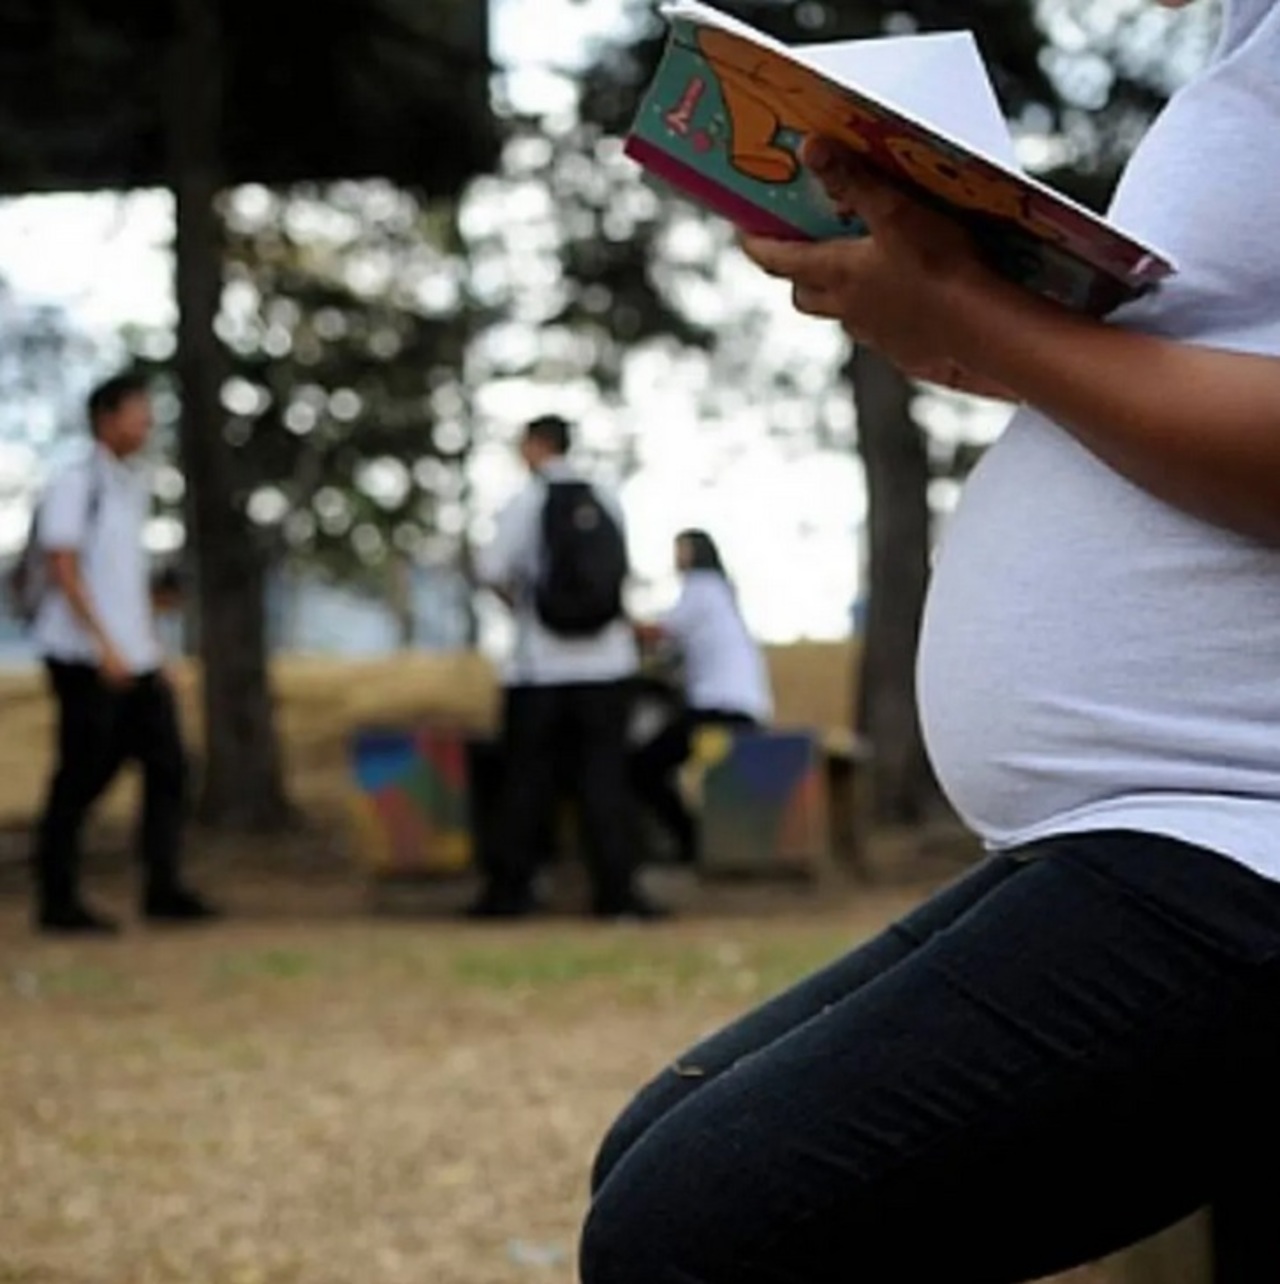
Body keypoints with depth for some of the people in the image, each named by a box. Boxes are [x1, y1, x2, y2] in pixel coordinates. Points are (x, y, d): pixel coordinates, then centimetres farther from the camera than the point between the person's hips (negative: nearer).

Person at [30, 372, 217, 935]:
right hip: (85, 657, -8)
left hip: (134, 660, 8)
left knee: (167, 765, 3)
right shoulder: (73, 486, -8)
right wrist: (105, 646, -20)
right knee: (80, 778, -4)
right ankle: (57, 901, 4)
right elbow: (64, 571, -14)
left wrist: (153, 650, 16)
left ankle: (163, 889, 6)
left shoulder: (132, 487, 17)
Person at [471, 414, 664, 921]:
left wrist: (513, 593, 7)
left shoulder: (528, 503, -7)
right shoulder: (606, 502, 4)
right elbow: (619, 571, 12)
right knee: (603, 777, 4)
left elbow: (493, 569, -15)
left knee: (527, 779, 5)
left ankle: (509, 888, 9)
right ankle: (615, 889, -1)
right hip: (604, 665, 2)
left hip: (540, 666, -2)